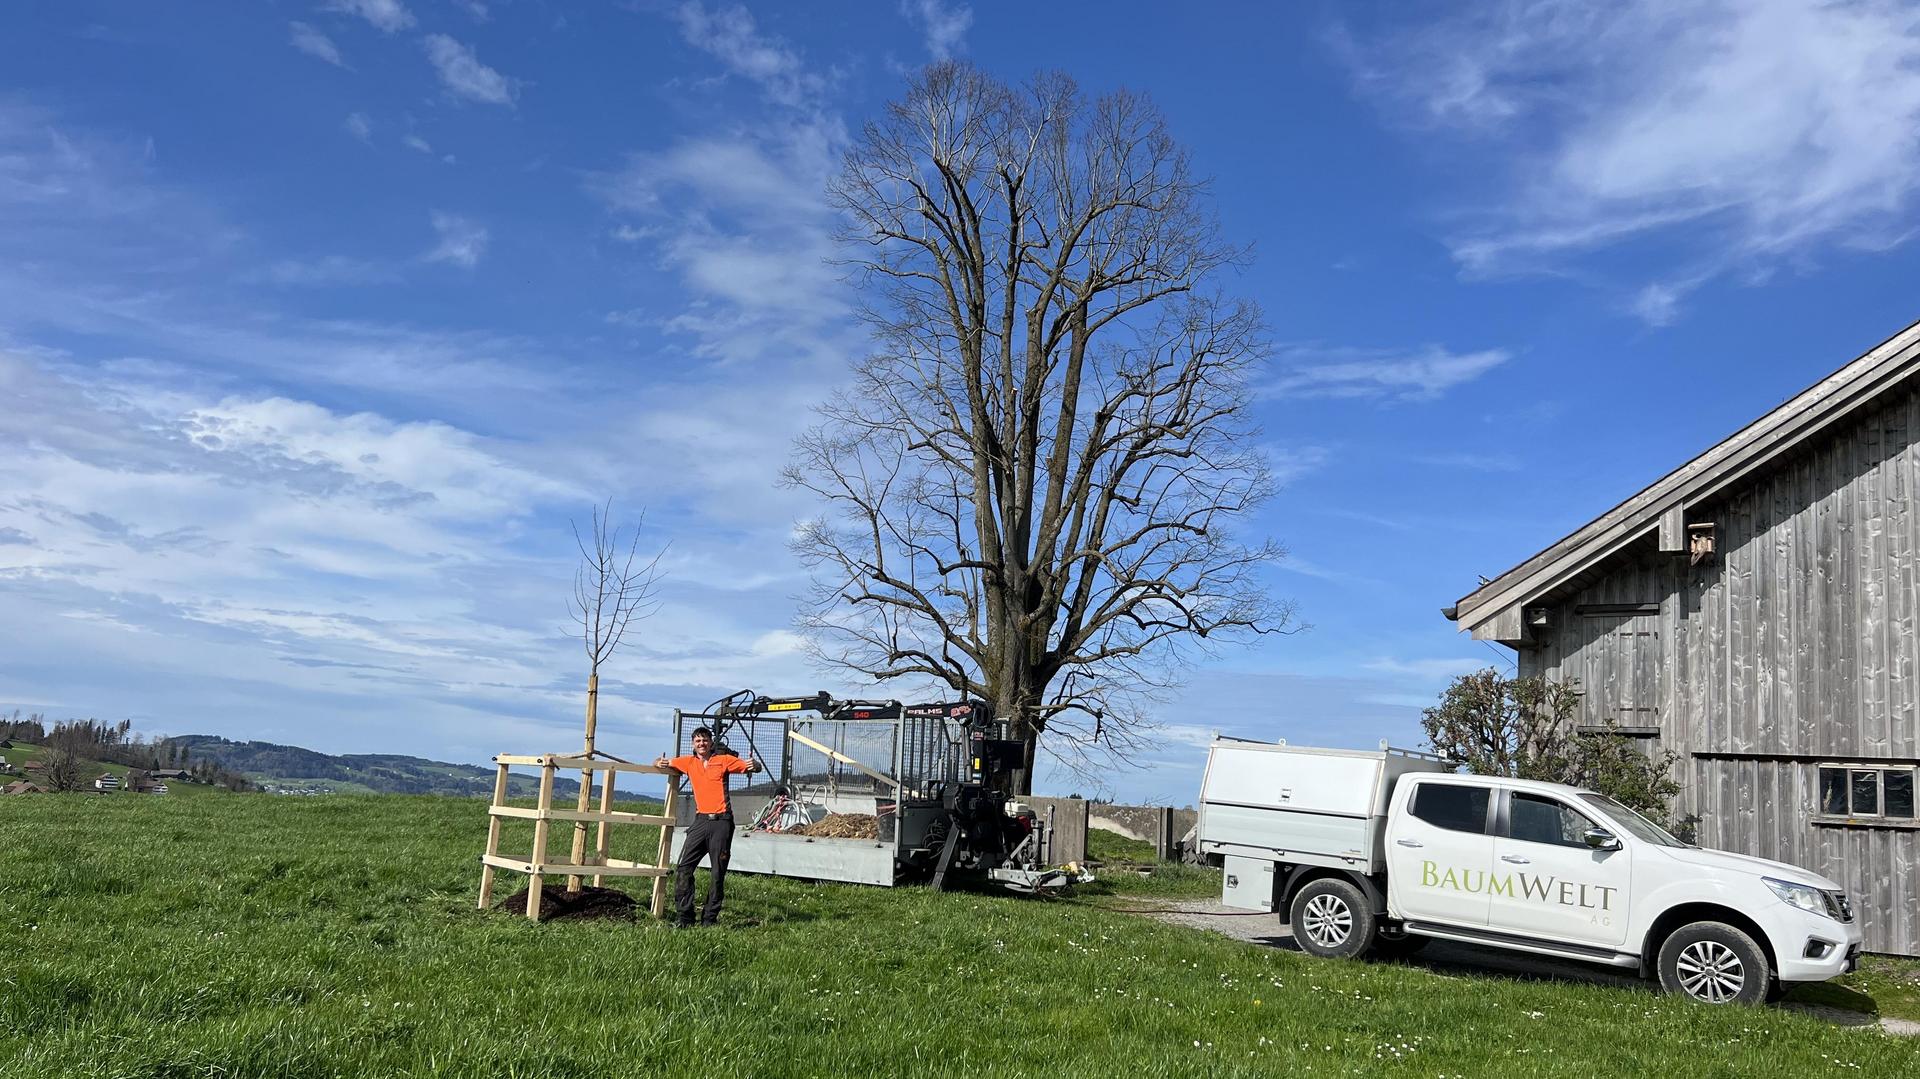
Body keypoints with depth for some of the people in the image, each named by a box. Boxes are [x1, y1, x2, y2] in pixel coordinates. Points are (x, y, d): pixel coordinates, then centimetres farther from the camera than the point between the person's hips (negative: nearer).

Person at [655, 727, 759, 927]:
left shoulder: (724, 760, 2)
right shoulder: (688, 762, 10)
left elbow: (752, 766, 0)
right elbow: (663, 763, 20)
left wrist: (753, 765, -24)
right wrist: (660, 763, -4)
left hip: (721, 822, -3)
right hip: (701, 820, 3)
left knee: (718, 872, 1)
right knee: (683, 867, -5)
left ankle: (710, 917, 10)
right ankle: (685, 916, 2)